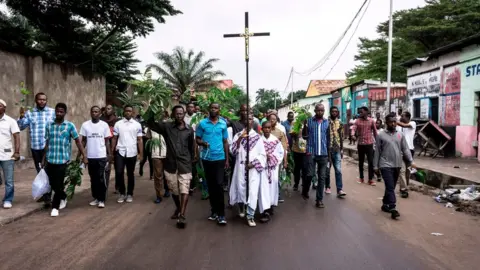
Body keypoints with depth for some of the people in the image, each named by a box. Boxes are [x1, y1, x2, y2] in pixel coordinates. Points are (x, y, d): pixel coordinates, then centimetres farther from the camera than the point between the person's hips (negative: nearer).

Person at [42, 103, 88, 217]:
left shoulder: (70, 125, -3)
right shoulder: (49, 125, 5)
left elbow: (78, 141, -1)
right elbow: (47, 143, 11)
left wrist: (84, 156, -5)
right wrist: (44, 159, 13)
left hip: (63, 160, -3)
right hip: (50, 160, 3)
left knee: (58, 184, 0)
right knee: (53, 184, 12)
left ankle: (55, 207, 14)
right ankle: (63, 198, 38)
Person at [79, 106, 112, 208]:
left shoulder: (104, 125, 0)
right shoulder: (85, 125, 2)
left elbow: (107, 141, 3)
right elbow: (83, 141, 7)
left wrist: (110, 154, -2)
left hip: (102, 156, -2)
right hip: (90, 157, 2)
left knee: (102, 179, -2)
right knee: (93, 179, 11)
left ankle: (102, 200, 6)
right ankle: (95, 198, 23)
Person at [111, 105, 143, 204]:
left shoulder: (137, 125, 3)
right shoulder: (118, 124, 4)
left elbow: (139, 140, 3)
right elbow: (114, 138, 7)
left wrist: (140, 153, -3)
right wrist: (112, 152, 3)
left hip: (132, 153, 0)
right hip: (120, 152, 0)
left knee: (130, 174, 9)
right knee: (119, 173, -4)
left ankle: (130, 194, 21)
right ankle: (122, 193, 14)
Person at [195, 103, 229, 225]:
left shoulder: (223, 124, 3)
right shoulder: (202, 123, 0)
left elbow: (225, 142, 7)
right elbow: (197, 139, 4)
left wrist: (227, 159, 5)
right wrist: (203, 143, -20)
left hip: (220, 158, -1)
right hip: (207, 158, 1)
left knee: (219, 185, -6)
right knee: (211, 185, 10)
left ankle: (221, 214, 1)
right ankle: (214, 210, 22)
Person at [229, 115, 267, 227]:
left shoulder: (257, 137, 6)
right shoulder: (238, 135, 7)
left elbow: (262, 154, 4)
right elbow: (233, 151, -5)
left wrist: (253, 163, -9)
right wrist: (240, 138, -17)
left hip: (253, 168, 0)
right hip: (240, 167, 1)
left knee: (253, 192, -7)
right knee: (241, 189, 5)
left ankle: (250, 216, 2)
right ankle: (241, 207, 34)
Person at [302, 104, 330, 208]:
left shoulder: (327, 122, 7)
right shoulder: (309, 121, 0)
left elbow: (328, 138, 12)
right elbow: (304, 136, 2)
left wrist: (328, 151, 10)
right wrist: (304, 127, -17)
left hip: (323, 153, 3)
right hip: (311, 152, -2)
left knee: (322, 177, 4)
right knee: (309, 175, 1)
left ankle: (319, 199, 13)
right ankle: (305, 192, 29)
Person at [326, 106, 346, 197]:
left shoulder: (340, 123, 8)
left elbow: (341, 137, 12)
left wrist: (342, 149, 10)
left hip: (337, 150, 3)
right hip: (327, 149, -2)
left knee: (338, 170, -4)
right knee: (327, 169, 9)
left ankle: (339, 190, -6)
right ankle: (327, 187, 24)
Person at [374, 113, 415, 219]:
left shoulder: (400, 135, 8)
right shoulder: (381, 135, -2)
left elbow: (405, 149, 5)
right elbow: (377, 151, 0)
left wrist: (411, 161, -7)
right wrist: (375, 165, -1)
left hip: (397, 165, 4)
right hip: (386, 165, -4)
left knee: (391, 187, 13)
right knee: (390, 187, -10)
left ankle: (385, 205, 26)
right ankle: (393, 208, -10)